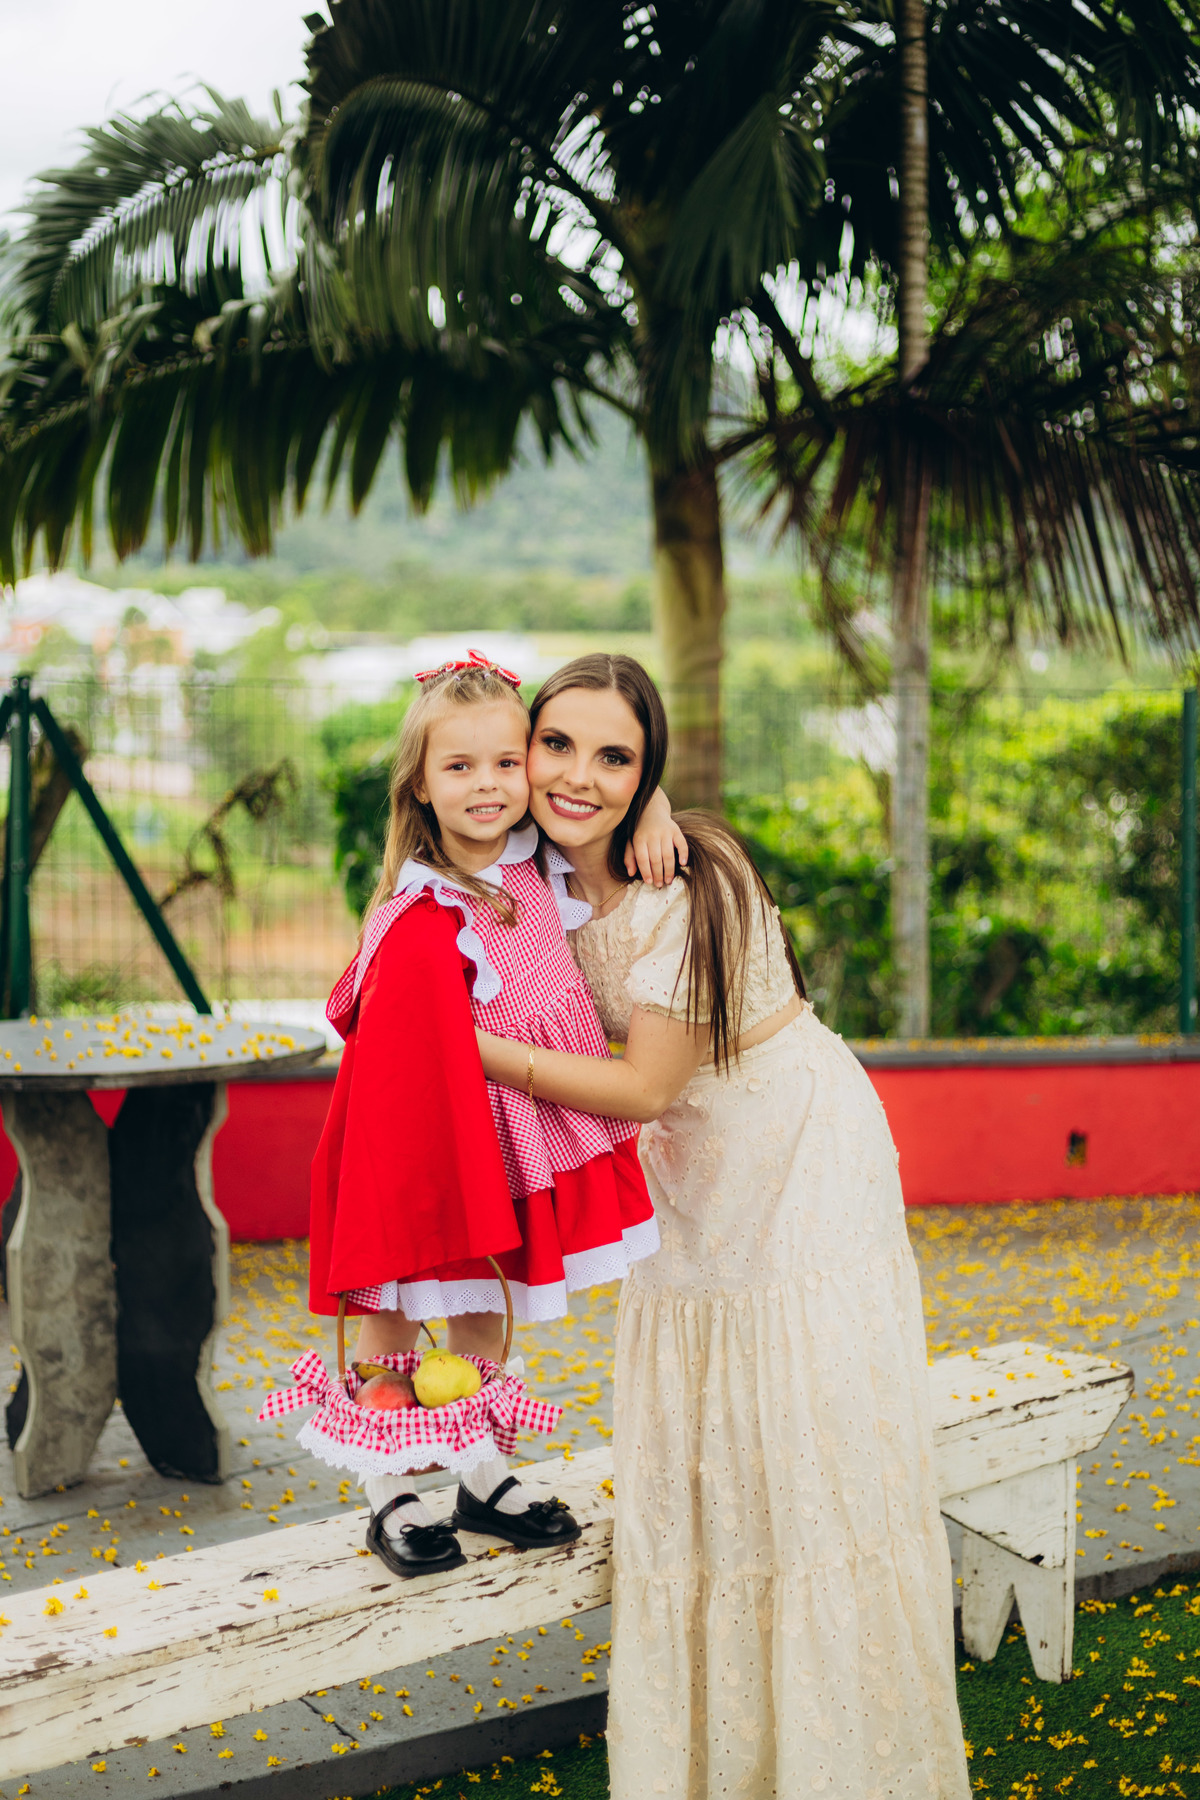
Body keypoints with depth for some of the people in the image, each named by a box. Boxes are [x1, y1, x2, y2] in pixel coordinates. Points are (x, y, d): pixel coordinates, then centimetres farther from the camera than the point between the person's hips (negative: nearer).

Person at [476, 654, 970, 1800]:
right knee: (680, 1469, 8)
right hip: (688, 1182, 7)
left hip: (803, 1158, -7)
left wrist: (476, 1046, -26)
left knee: (817, 1459, -2)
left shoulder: (689, 885, -27)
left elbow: (644, 1087, -25)